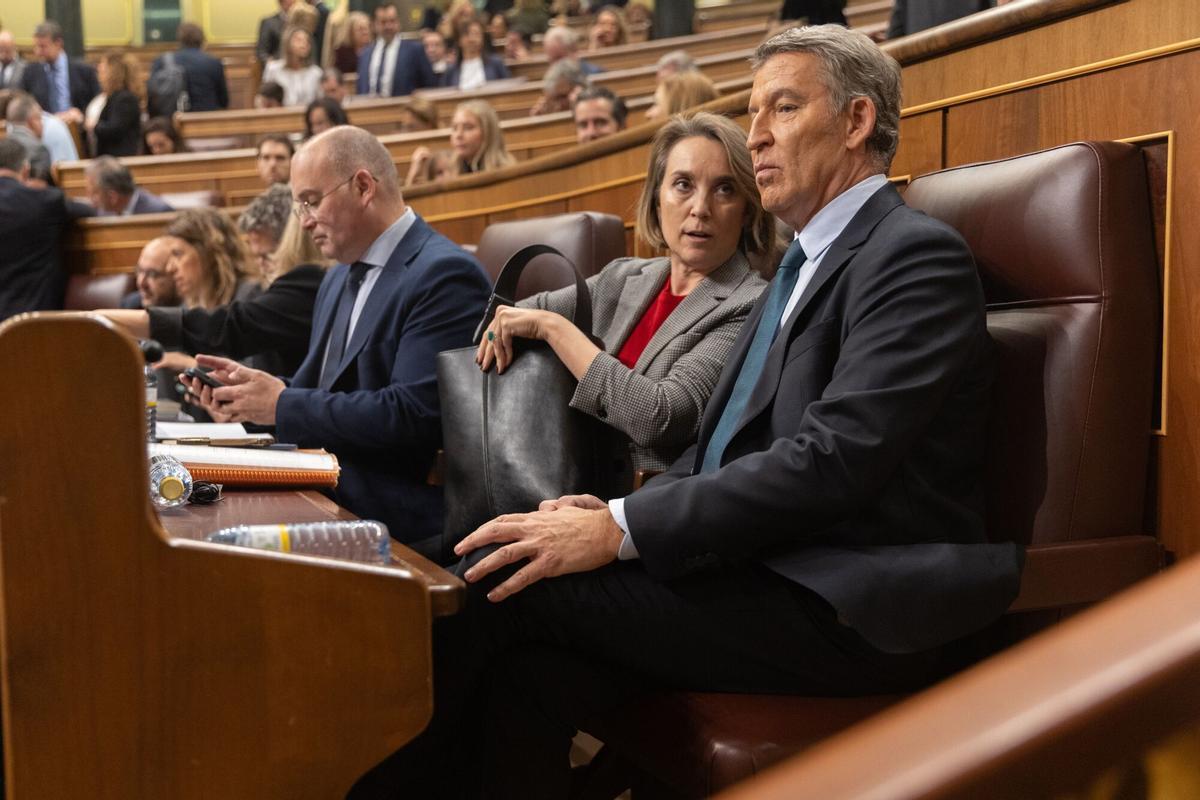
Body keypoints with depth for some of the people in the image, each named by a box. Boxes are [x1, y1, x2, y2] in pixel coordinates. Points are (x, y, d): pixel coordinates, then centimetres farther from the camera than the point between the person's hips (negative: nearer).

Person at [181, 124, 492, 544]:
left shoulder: (444, 274, -13)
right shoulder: (340, 277, 18)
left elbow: (412, 413, -21)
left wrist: (282, 404, -15)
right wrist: (252, 388, -2)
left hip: (394, 520, -8)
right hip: (325, 495, 8)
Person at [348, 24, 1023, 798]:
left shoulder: (916, 254, -9)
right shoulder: (806, 263, 20)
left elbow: (833, 458, -21)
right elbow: (722, 444, 17)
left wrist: (621, 531, -21)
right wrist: (616, 509, -3)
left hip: (848, 610, -7)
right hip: (766, 572, 7)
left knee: (501, 581, -14)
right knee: (521, 683, -18)